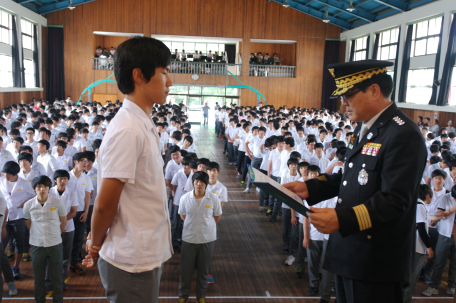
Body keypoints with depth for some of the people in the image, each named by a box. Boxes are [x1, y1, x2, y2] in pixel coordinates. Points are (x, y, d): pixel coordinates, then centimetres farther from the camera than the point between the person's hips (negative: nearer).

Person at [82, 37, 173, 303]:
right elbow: (105, 204, -21)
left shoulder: (143, 125, 7)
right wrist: (96, 246, -4)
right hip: (133, 261, -8)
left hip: (147, 255, 8)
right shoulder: (128, 131, -23)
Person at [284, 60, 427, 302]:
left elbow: (395, 200, -25)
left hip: (376, 261, -9)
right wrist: (310, 187, 5)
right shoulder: (364, 128, 10)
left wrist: (342, 219, -35)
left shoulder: (404, 135, -20)